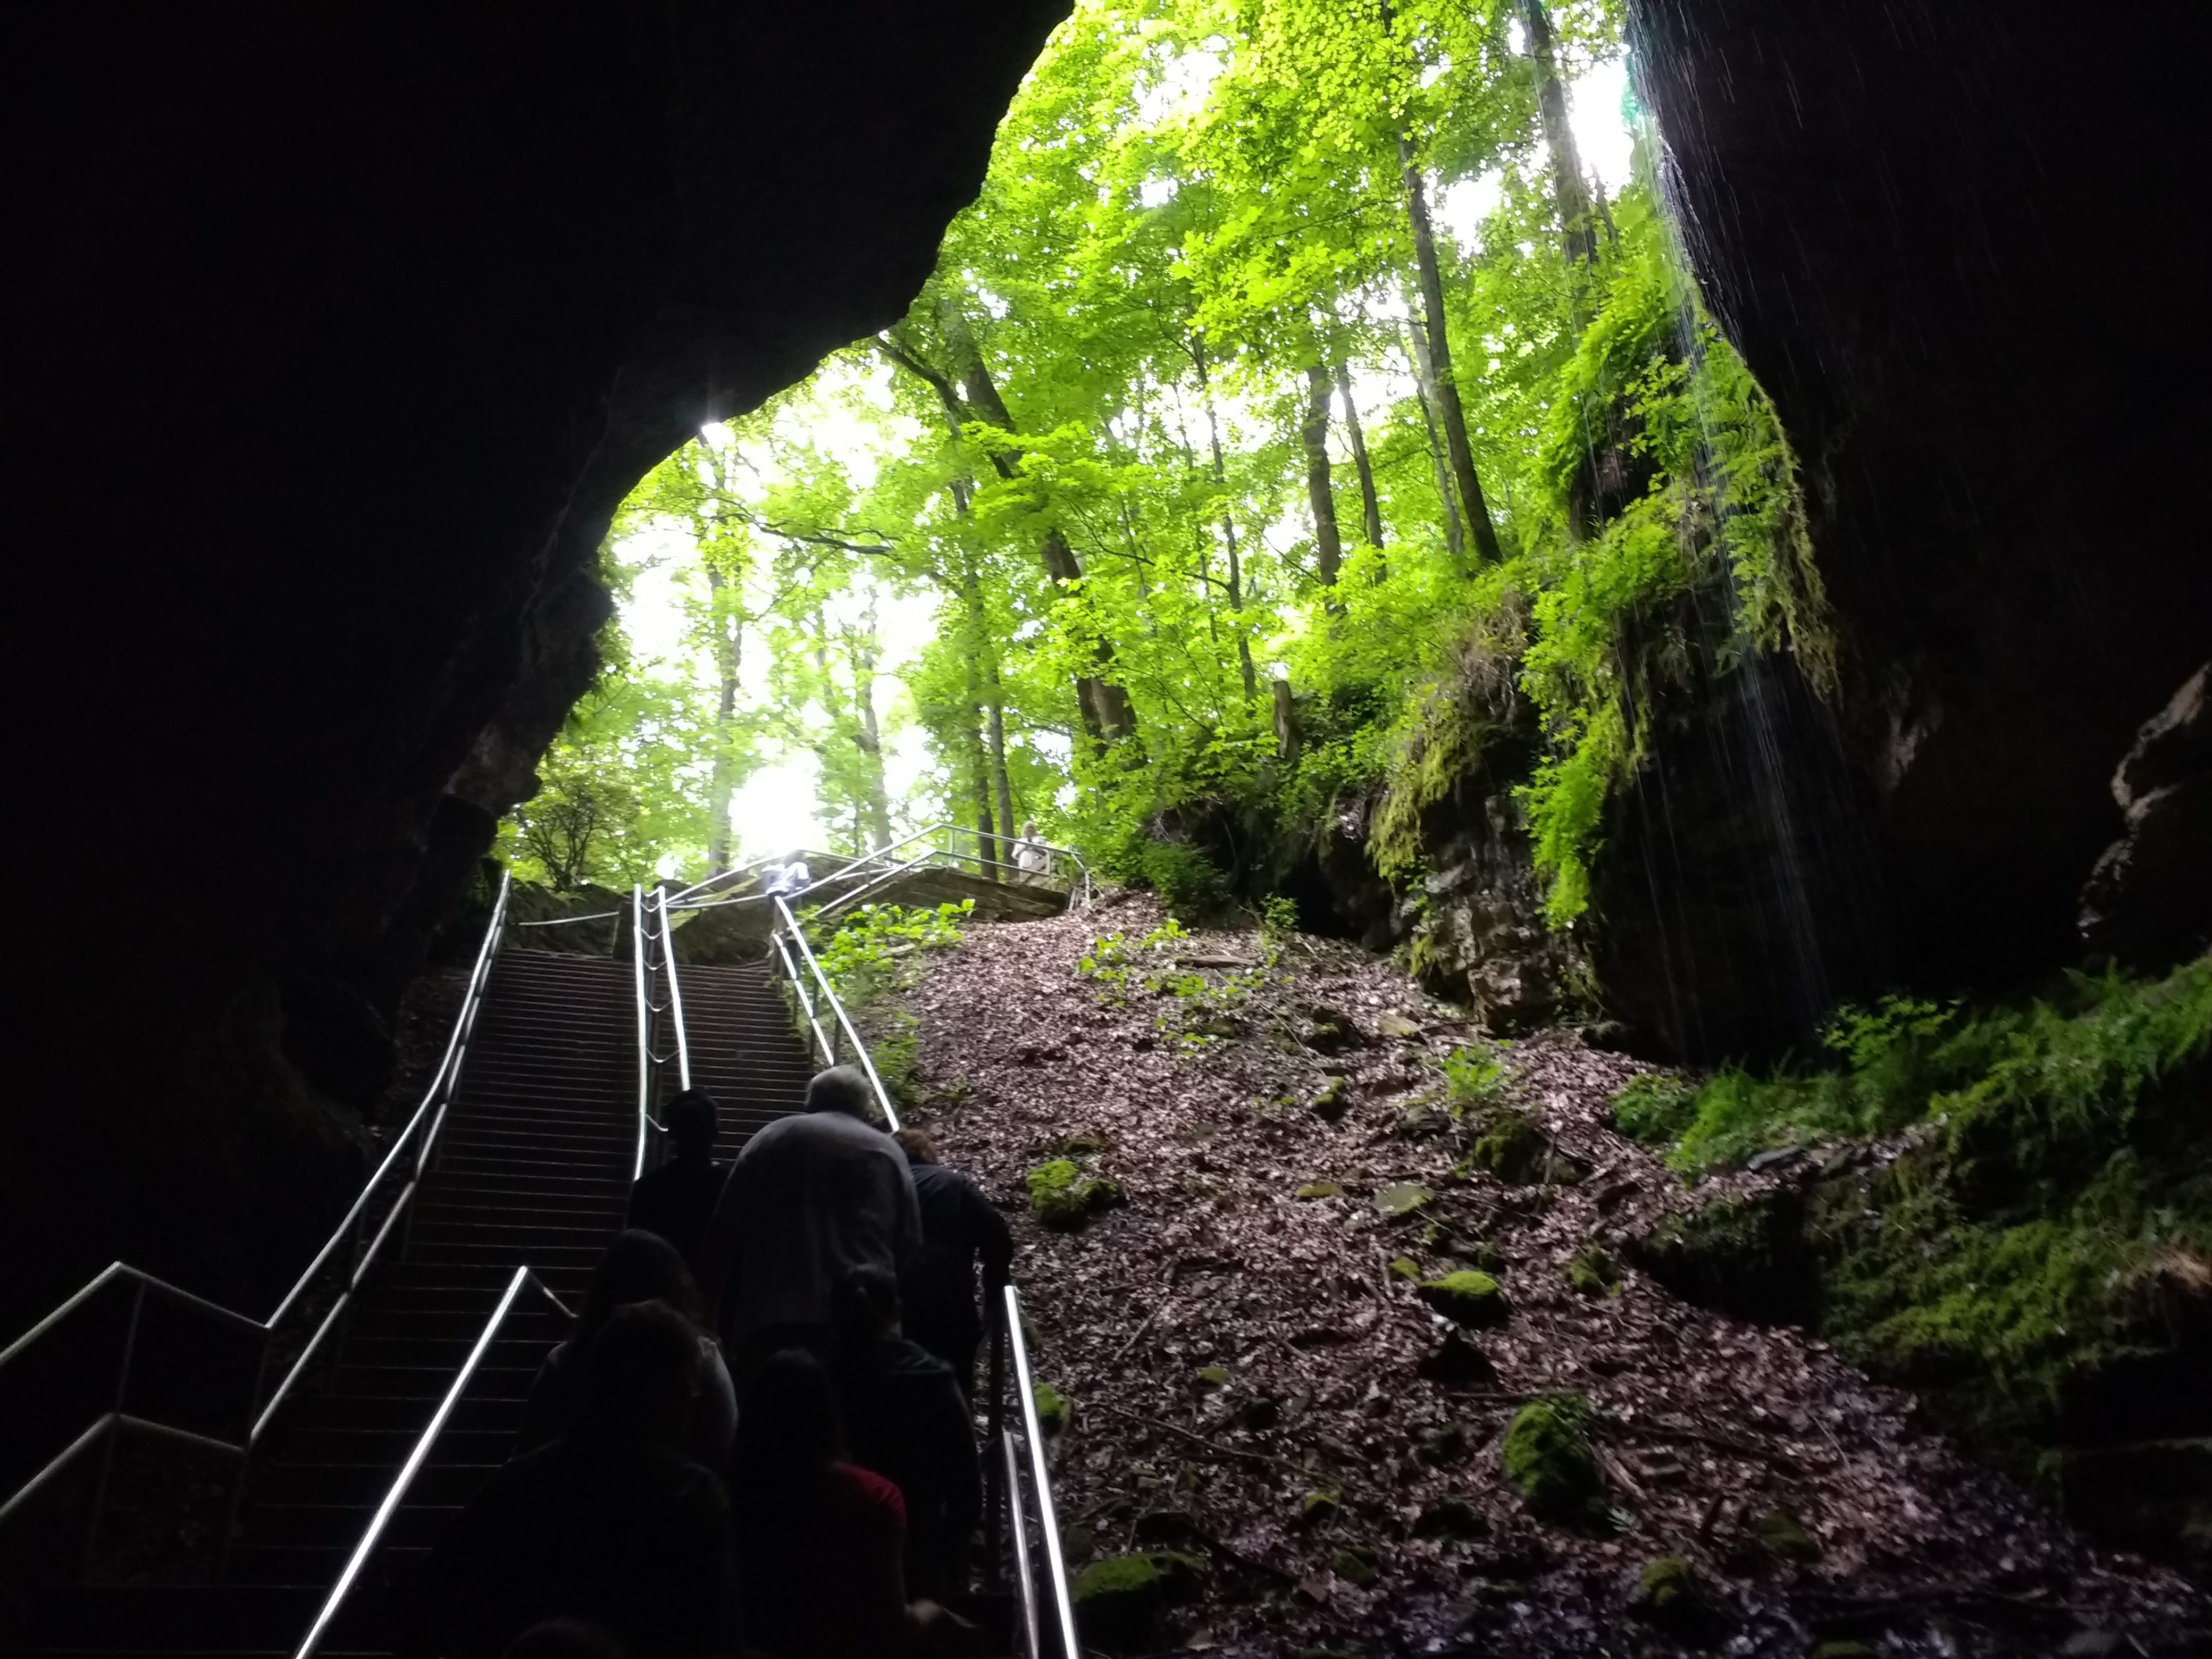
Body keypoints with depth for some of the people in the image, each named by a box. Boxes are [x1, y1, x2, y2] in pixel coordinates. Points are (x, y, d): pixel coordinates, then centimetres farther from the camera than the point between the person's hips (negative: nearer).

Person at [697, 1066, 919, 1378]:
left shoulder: (771, 1138, 12)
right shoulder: (888, 1152, 11)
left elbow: (725, 1232, 9)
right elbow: (910, 1247, 7)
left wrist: (720, 1319, 14)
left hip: (771, 1317, 0)